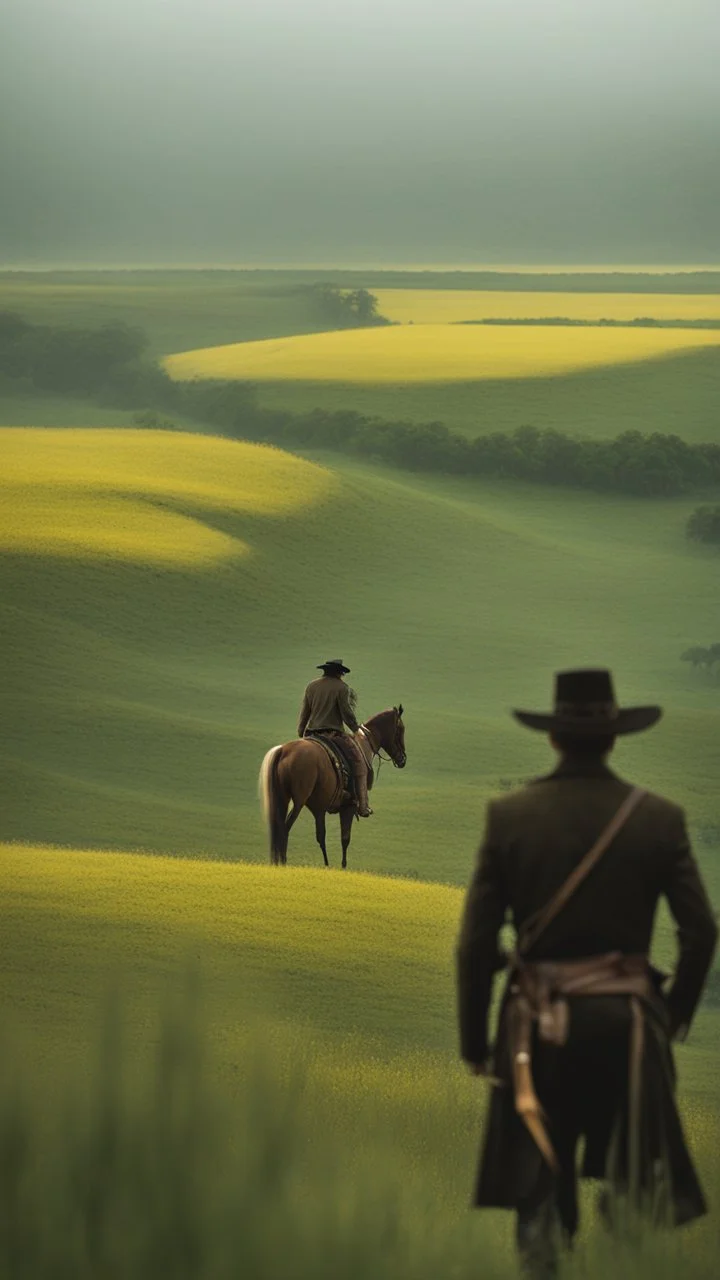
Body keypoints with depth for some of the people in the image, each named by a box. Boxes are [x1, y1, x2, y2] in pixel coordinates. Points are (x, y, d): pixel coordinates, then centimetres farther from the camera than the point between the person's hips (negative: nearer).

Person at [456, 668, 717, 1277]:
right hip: (625, 1021, 0)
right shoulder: (660, 819, -3)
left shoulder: (509, 816, -4)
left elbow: (476, 941, -4)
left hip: (540, 1024, 0)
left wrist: (474, 1042, 6)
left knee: (540, 1189, 9)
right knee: (630, 1181, 13)